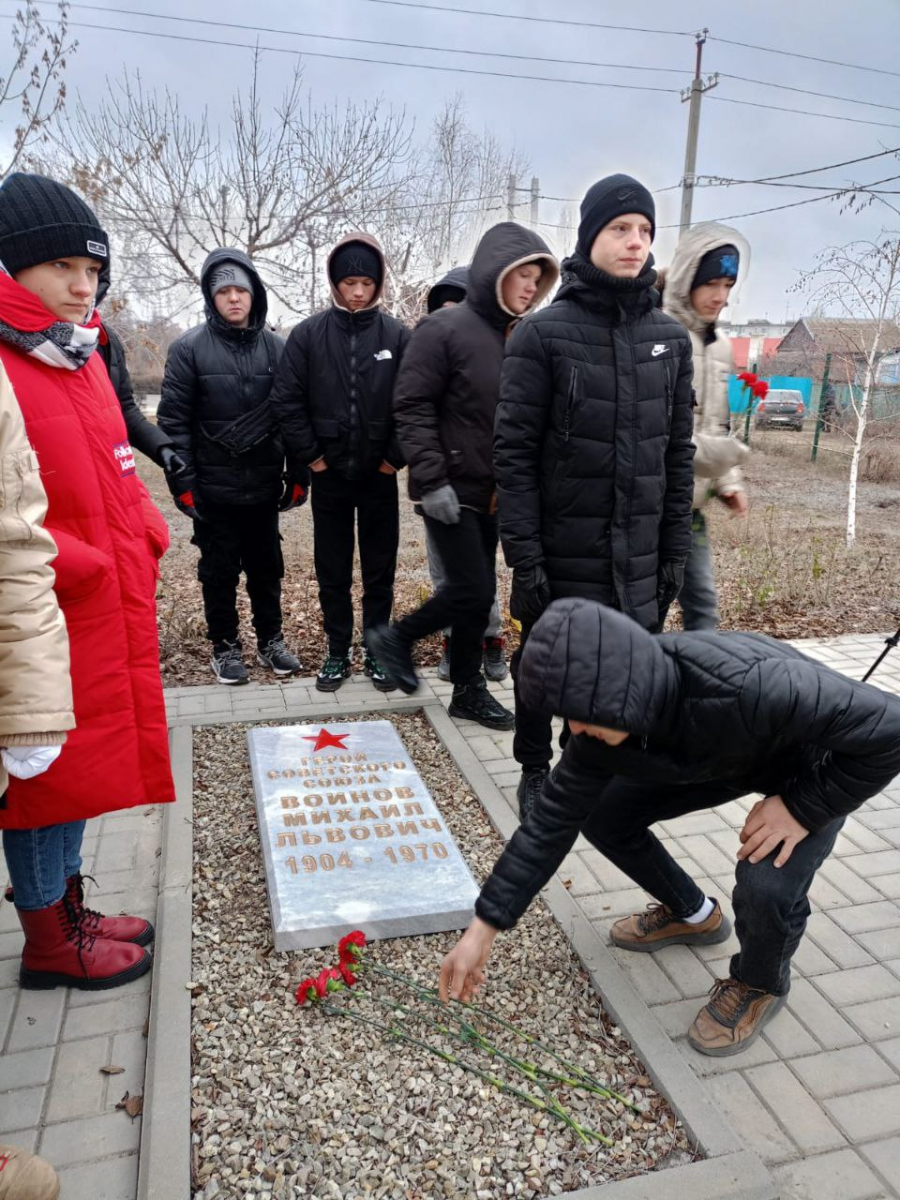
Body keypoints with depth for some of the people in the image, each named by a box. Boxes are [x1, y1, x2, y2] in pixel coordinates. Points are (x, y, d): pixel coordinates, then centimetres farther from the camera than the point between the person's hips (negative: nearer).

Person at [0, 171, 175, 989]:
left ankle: (69, 909, 38)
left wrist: (145, 535, 8)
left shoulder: (79, 355, 12)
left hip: (107, 611, 9)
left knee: (80, 761, 19)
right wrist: (78, 566, -20)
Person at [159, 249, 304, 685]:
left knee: (266, 567, 13)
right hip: (213, 488, -2)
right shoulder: (189, 348, -4)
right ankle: (225, 646, 23)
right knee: (219, 571, 9)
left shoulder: (277, 347, 3)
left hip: (264, 486, 2)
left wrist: (298, 475, 4)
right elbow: (174, 421, -5)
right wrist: (183, 481, -10)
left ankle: (270, 640, 28)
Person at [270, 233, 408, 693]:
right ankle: (337, 652, 23)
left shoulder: (397, 336, -3)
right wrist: (309, 455, -4)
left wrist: (396, 456, -7)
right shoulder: (308, 334, -1)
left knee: (380, 569, 8)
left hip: (379, 475, 0)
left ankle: (377, 651, 22)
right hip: (329, 474, 1)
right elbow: (287, 400, -2)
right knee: (332, 570, 9)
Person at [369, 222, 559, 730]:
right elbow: (412, 407, -13)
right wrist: (432, 479, -19)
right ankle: (397, 638, 18)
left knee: (480, 592, 11)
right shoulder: (445, 329, -10)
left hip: (494, 492, 6)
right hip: (451, 488, -6)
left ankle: (469, 689, 24)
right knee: (472, 591, -7)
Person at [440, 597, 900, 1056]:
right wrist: (482, 929, -15)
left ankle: (760, 985, 9)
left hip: (818, 764, -5)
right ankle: (693, 915, 25)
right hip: (724, 755, 5)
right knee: (603, 813, -1)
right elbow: (554, 817, -16)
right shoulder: (606, 717, -25)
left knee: (767, 887, -27)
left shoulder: (747, 689, -45)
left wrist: (803, 808, -28)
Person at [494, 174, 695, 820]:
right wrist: (524, 554, -13)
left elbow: (678, 451, 10)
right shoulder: (544, 333, -6)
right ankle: (536, 770, 35)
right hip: (562, 547, -3)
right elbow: (514, 452, -9)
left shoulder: (671, 338, 7)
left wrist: (677, 548, 7)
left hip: (640, 553, 4)